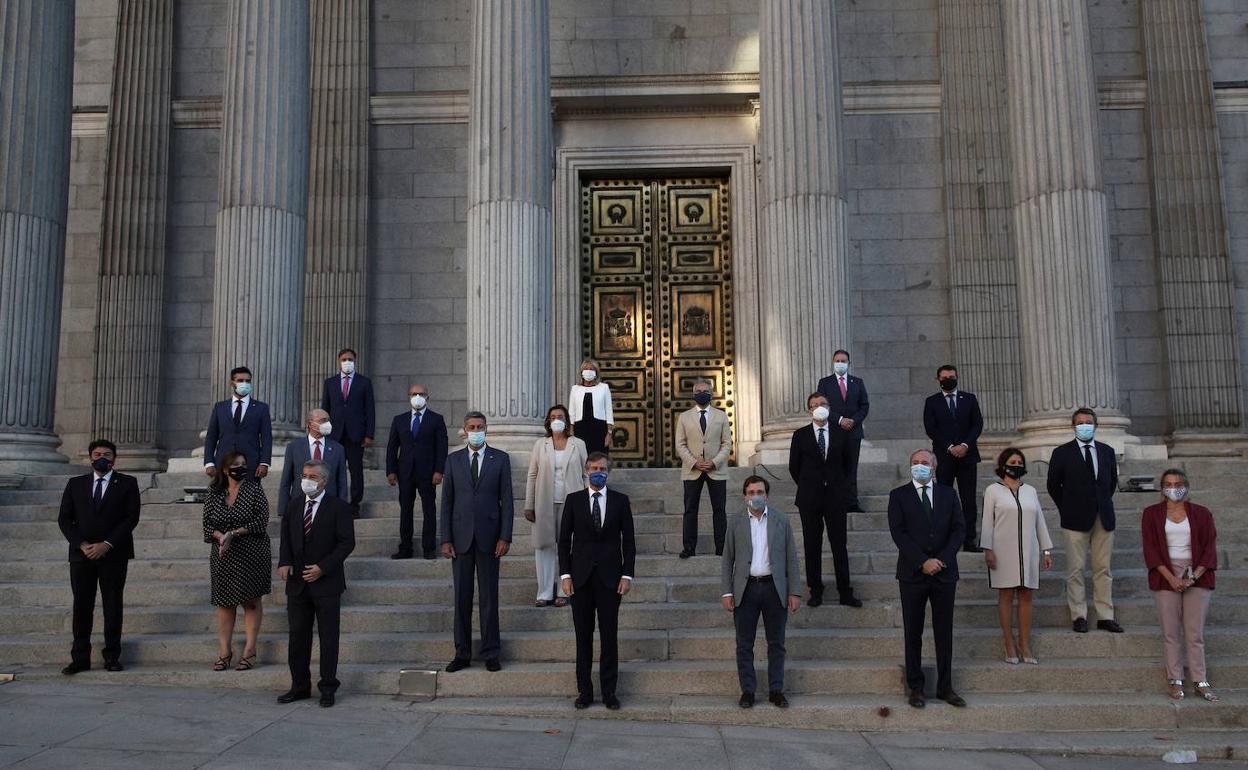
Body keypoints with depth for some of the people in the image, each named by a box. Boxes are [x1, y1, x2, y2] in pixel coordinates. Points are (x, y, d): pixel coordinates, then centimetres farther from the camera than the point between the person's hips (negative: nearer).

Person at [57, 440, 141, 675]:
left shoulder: (127, 483, 5)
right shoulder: (75, 484, 13)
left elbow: (131, 518, -3)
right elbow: (64, 519, 7)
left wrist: (106, 545, -12)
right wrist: (81, 544, -7)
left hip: (114, 555, -2)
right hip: (81, 554, 2)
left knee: (113, 606, 1)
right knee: (82, 606, 3)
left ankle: (112, 657, 7)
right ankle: (80, 658, 8)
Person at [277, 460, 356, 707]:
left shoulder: (338, 507, -6)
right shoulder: (294, 505, 10)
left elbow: (347, 542, -9)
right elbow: (286, 536, 15)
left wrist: (322, 567, -15)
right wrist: (284, 562, -3)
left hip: (326, 583, -4)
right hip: (297, 582, 4)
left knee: (328, 638, 2)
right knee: (297, 637, 9)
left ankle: (328, 688, 11)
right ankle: (299, 686, 20)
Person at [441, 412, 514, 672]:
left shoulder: (500, 459, 3)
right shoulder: (453, 459, 6)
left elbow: (506, 500, 0)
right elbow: (446, 502, 5)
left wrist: (505, 537, -7)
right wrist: (445, 539, -1)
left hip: (488, 537, -1)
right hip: (461, 537, 1)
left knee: (489, 596, 4)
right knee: (462, 597, 6)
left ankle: (491, 653, 12)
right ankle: (462, 653, 15)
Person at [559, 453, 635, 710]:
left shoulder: (620, 501, 5)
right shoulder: (574, 500, 5)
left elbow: (628, 540, 5)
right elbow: (564, 540, 5)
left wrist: (627, 574, -2)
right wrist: (565, 574, -2)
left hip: (610, 577, 0)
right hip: (581, 577, 0)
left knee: (609, 635, 2)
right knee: (583, 635, 5)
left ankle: (609, 691, 11)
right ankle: (584, 690, 14)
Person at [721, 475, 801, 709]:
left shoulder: (781, 521, 5)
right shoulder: (736, 523, 5)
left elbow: (791, 558, 5)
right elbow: (727, 560, 6)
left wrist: (794, 591, -1)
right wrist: (727, 592, -1)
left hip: (774, 588, 0)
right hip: (745, 589, 0)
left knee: (776, 643, 6)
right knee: (744, 644, 4)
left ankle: (776, 690, 16)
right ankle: (747, 690, 13)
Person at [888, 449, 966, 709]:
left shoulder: (948, 494, 9)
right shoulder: (899, 495, 2)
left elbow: (959, 529, 3)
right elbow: (898, 533, -7)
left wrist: (942, 560, -10)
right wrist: (923, 562, -16)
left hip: (945, 572, 2)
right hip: (913, 573, -2)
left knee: (944, 632, 7)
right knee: (913, 633, 5)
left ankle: (945, 687, 16)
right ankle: (915, 688, 12)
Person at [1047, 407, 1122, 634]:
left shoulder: (1107, 451, 10)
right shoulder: (1062, 453, 0)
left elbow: (1113, 481, 20)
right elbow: (1054, 485, 4)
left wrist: (1104, 503, 13)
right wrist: (1067, 509, 3)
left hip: (1103, 518, 3)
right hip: (1076, 519, -3)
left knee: (1103, 569, 5)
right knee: (1075, 569, -1)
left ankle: (1105, 617, 10)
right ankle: (1079, 616, 5)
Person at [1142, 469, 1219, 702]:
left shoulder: (1201, 514, 8)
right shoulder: (1152, 514, 6)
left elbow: (1209, 549, 2)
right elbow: (1151, 549, -1)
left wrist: (1193, 577, -11)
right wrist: (1171, 577, -12)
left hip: (1197, 577, 0)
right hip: (1166, 577, 0)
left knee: (1195, 634, 0)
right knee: (1171, 633, 0)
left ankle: (1201, 682, 5)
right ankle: (1175, 681, 6)